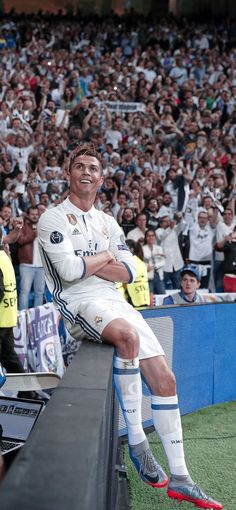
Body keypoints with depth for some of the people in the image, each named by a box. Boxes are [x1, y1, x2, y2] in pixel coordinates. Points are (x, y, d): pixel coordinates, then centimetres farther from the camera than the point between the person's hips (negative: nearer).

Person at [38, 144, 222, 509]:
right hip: (79, 304, -7)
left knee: (164, 379, -3)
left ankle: (179, 478, 5)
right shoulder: (54, 218, 1)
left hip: (115, 303, 7)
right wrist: (106, 256, 1)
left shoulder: (108, 222, 20)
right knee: (128, 335, -39)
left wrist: (86, 263, -5)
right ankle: (136, 440, -25)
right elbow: (70, 270, -14)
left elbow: (127, 273, 10)